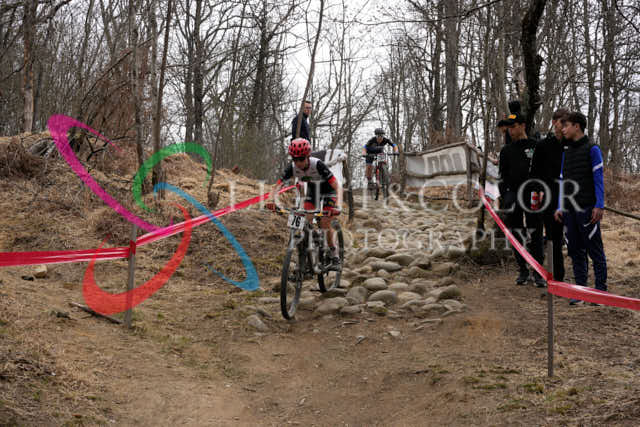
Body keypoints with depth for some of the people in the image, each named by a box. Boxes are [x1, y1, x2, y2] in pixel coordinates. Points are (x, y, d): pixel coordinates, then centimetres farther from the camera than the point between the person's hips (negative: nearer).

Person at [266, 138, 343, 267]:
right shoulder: (292, 167, -24)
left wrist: (338, 206, -56)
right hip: (311, 191, 4)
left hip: (328, 191, -4)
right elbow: (278, 185, -26)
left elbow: (338, 186, -41)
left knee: (324, 226, -14)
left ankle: (335, 256, 8)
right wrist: (271, 199, -48)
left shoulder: (317, 165, -36)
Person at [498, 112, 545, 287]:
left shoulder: (536, 146, 5)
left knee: (536, 235, -3)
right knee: (517, 236, 4)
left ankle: (538, 272, 3)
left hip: (532, 196, -3)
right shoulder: (506, 150, 13)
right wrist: (505, 195, -2)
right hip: (513, 196, 3)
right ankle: (523, 270, 14)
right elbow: (502, 175, 11)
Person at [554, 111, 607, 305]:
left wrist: (599, 206, -13)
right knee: (575, 251, 7)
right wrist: (560, 207, 11)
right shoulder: (566, 153, 17)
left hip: (587, 209, -6)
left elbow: (598, 179, -6)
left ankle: (601, 290, 3)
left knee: (595, 250, -3)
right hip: (570, 210, 6)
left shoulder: (592, 149, -2)